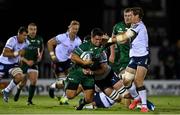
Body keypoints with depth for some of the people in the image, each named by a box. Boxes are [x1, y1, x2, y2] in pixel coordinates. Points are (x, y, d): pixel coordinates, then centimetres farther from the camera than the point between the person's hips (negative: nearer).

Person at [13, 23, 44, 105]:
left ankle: (29, 100, -6)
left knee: (34, 80, -14)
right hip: (24, 63, -2)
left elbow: (41, 49, 23)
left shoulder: (39, 39, 1)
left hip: (34, 63, 2)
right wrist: (27, 61, -19)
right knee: (23, 82, 5)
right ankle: (18, 89, 41)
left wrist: (40, 55, 4)